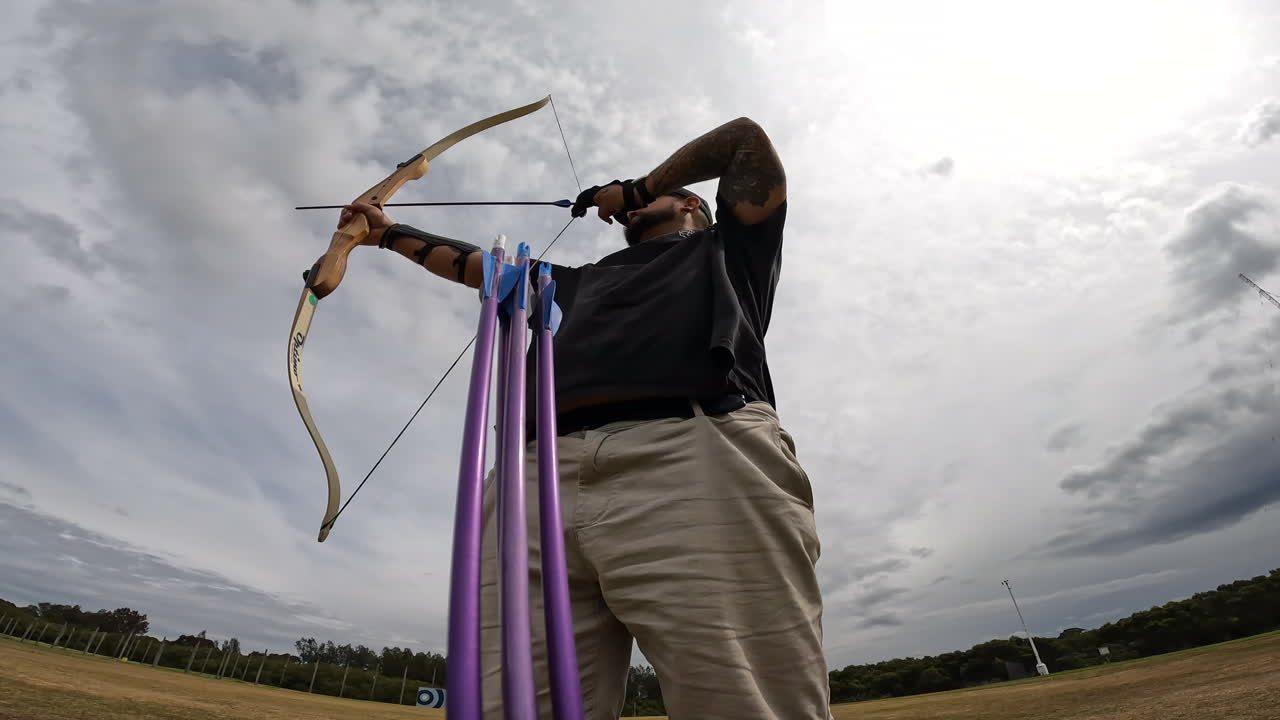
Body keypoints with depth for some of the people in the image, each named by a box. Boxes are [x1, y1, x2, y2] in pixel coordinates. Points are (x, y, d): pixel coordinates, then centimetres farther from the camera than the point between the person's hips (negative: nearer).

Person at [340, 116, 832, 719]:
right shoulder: (584, 281, 40)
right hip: (541, 484, 4)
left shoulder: (727, 250, 32)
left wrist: (637, 188, 35)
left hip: (703, 467, -3)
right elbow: (474, 262, 50)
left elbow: (747, 139, 27)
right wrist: (389, 232, 61)